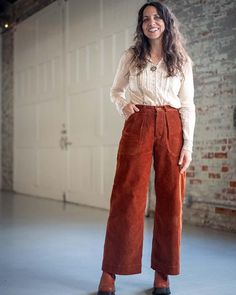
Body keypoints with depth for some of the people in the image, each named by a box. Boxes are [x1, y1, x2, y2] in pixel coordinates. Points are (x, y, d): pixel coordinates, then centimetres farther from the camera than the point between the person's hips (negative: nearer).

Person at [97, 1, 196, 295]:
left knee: (170, 199, -1)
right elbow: (116, 91, 20)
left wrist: (188, 144, -1)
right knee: (126, 197, -6)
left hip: (172, 129, 1)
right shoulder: (130, 56, 10)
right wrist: (123, 105, -3)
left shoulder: (182, 60, 10)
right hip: (138, 126, -1)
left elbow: (187, 105, 7)